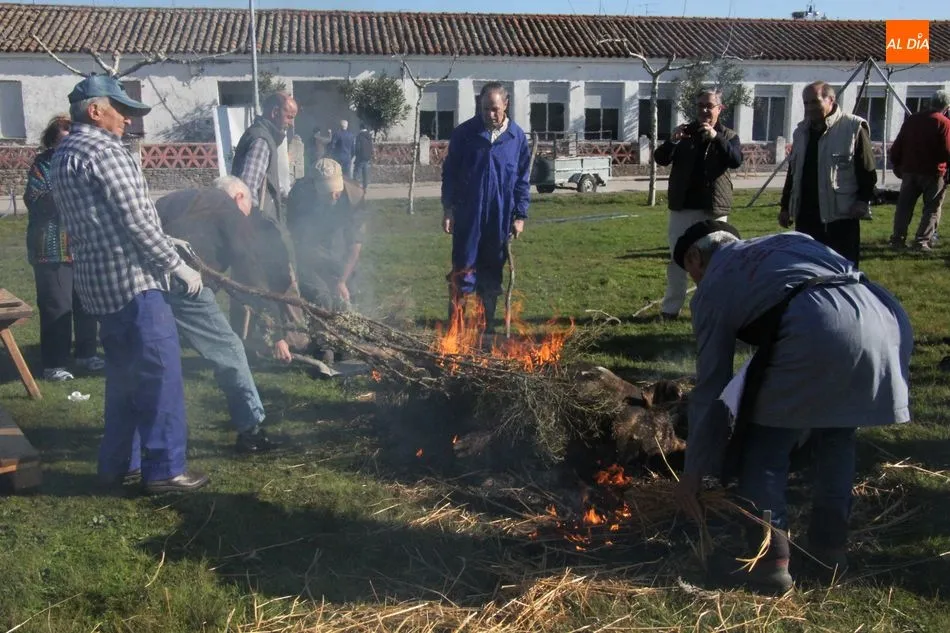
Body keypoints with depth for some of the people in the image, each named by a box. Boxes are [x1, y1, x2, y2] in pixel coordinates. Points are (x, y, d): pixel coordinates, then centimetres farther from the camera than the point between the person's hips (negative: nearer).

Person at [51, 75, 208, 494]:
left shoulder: (63, 156, 17)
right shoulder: (104, 150, -13)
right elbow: (137, 221, -18)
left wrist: (167, 243, 21)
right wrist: (178, 266, -9)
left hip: (99, 282, 10)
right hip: (132, 279, -10)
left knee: (125, 374, 18)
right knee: (160, 374, -4)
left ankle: (117, 463, 24)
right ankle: (164, 470, 0)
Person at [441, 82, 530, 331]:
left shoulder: (517, 137, 1)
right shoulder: (464, 133, -2)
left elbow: (522, 179, 5)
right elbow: (449, 173, 2)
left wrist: (520, 215, 1)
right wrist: (448, 209, -3)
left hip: (500, 218, 2)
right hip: (467, 215, -1)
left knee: (492, 274, 10)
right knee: (463, 272, 0)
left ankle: (486, 327, 20)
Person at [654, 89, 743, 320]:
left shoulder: (728, 135, 5)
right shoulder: (684, 132, 9)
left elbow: (736, 160, -14)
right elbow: (661, 159, -2)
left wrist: (716, 138, -25)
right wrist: (672, 140, -21)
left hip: (714, 209, -1)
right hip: (682, 207, 1)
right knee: (677, 258, 4)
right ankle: (671, 307, 11)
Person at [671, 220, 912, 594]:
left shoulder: (713, 287, 21)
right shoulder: (790, 239, 37)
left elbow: (710, 386, 20)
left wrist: (694, 471, 27)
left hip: (818, 331, -6)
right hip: (888, 319, 6)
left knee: (765, 441, 14)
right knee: (837, 430, 29)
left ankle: (769, 558, 10)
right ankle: (830, 542, 34)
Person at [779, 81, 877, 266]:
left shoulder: (854, 128, -5)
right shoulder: (801, 132, 15)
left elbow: (868, 170, -6)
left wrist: (863, 200, -15)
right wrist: (786, 206, 19)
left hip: (841, 217, -6)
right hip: (806, 216, 6)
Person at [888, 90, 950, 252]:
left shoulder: (912, 119, 7)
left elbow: (897, 147, 8)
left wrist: (897, 165, 18)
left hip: (909, 171, 4)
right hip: (933, 173, -4)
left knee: (904, 206, 11)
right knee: (932, 209, 5)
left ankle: (898, 239, 10)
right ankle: (922, 241, -2)